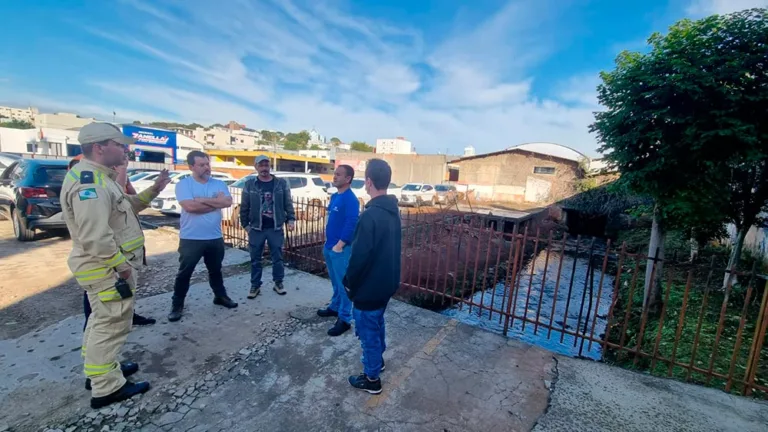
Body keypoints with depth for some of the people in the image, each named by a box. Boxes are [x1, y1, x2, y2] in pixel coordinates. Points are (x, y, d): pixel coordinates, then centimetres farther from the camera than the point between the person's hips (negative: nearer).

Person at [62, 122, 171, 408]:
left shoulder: (100, 177, 10)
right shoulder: (88, 181, -24)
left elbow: (125, 208, 19)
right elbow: (95, 237, -31)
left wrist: (153, 191, 8)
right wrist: (121, 265, -22)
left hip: (110, 267, 11)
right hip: (108, 269, -11)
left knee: (102, 321, 23)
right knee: (111, 324, 0)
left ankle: (99, 369, 41)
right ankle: (106, 388, 15)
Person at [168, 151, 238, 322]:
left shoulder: (219, 184, 3)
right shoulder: (183, 184, -8)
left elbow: (228, 202, -13)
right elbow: (190, 206, -23)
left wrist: (202, 200, -17)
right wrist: (216, 202, -14)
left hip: (215, 238, 3)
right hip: (190, 238, -3)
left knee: (215, 270, 20)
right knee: (184, 273, 9)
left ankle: (220, 296, 37)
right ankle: (177, 305, 24)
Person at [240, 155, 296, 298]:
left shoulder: (281, 183, 0)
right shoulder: (250, 184, 0)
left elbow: (288, 204, 3)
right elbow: (244, 207, 4)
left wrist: (291, 219, -6)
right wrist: (245, 224, 1)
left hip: (276, 228, 0)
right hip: (256, 228, 0)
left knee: (277, 257, 9)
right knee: (255, 259, 9)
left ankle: (278, 283, 24)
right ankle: (255, 285, 22)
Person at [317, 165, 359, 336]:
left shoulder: (350, 199, -18)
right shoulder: (334, 196, 11)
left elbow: (351, 224, -24)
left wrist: (339, 245, -21)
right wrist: (327, 243, 16)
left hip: (341, 249, -9)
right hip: (329, 247, 9)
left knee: (343, 284, 0)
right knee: (335, 282, 22)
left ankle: (345, 320, 10)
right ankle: (335, 307, 38)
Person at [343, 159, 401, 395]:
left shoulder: (370, 215, -28)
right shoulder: (392, 211, 2)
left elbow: (360, 256, -25)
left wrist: (349, 282, -8)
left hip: (369, 286, -9)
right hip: (387, 282, 9)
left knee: (368, 331, 10)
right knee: (377, 323, 28)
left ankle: (372, 379, 28)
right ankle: (378, 359, 48)